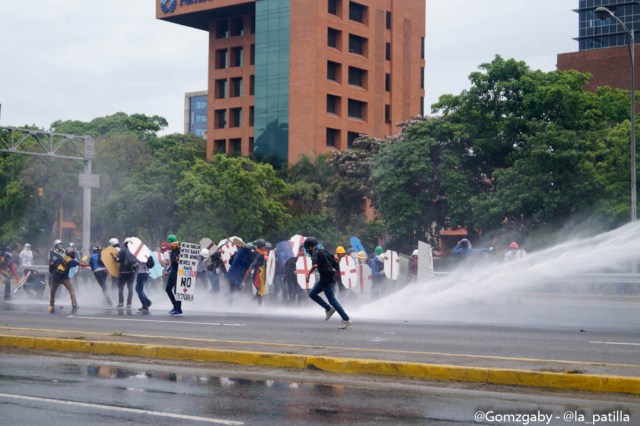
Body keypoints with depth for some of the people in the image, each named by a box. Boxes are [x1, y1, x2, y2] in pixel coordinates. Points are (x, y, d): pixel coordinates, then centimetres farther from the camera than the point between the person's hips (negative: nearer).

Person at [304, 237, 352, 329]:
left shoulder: (316, 253, -13)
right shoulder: (322, 251, 16)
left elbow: (315, 265, -29)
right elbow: (334, 258, 23)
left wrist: (308, 274, -18)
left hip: (326, 279, -10)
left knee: (332, 299, -7)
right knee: (312, 294, 15)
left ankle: (346, 319, -6)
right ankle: (329, 309, 14)